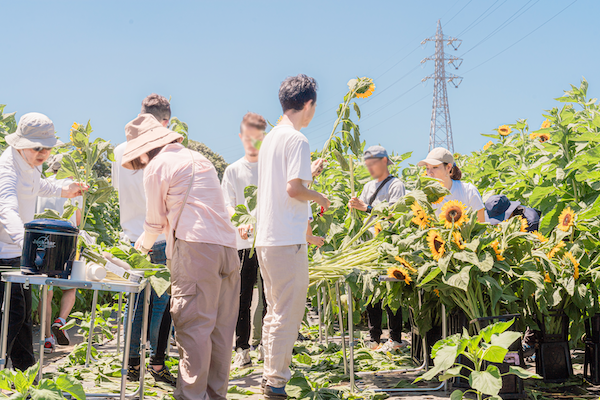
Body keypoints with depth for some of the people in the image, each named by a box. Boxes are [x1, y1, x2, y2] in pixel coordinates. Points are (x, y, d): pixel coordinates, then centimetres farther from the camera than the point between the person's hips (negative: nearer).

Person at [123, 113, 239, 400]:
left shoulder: (157, 165, 3)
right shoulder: (198, 159, 25)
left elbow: (155, 222, 10)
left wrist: (143, 244, 29)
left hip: (196, 247, -7)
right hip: (227, 246, 7)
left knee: (194, 325, -7)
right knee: (221, 326, 8)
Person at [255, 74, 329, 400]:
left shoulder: (271, 138, 16)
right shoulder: (297, 140, -12)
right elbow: (293, 188, -20)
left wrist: (309, 174, 29)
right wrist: (319, 197, -3)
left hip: (266, 238, 9)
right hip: (287, 239, -9)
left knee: (275, 310, 16)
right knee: (288, 312, -4)